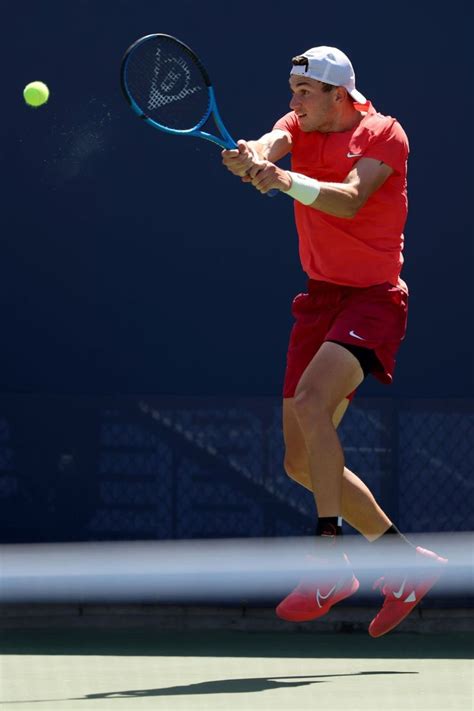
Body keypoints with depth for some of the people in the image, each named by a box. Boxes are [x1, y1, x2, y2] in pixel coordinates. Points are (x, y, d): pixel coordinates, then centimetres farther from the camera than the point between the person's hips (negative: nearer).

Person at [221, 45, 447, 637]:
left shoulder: (384, 134, -9)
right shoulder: (299, 126, 7)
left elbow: (350, 199, -26)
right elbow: (267, 148, -16)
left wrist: (287, 181, -44)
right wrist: (252, 159, -41)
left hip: (373, 295, -7)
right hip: (320, 297, 7)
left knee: (311, 400, -32)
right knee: (302, 462, 5)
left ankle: (331, 557, -30)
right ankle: (409, 561, 17)